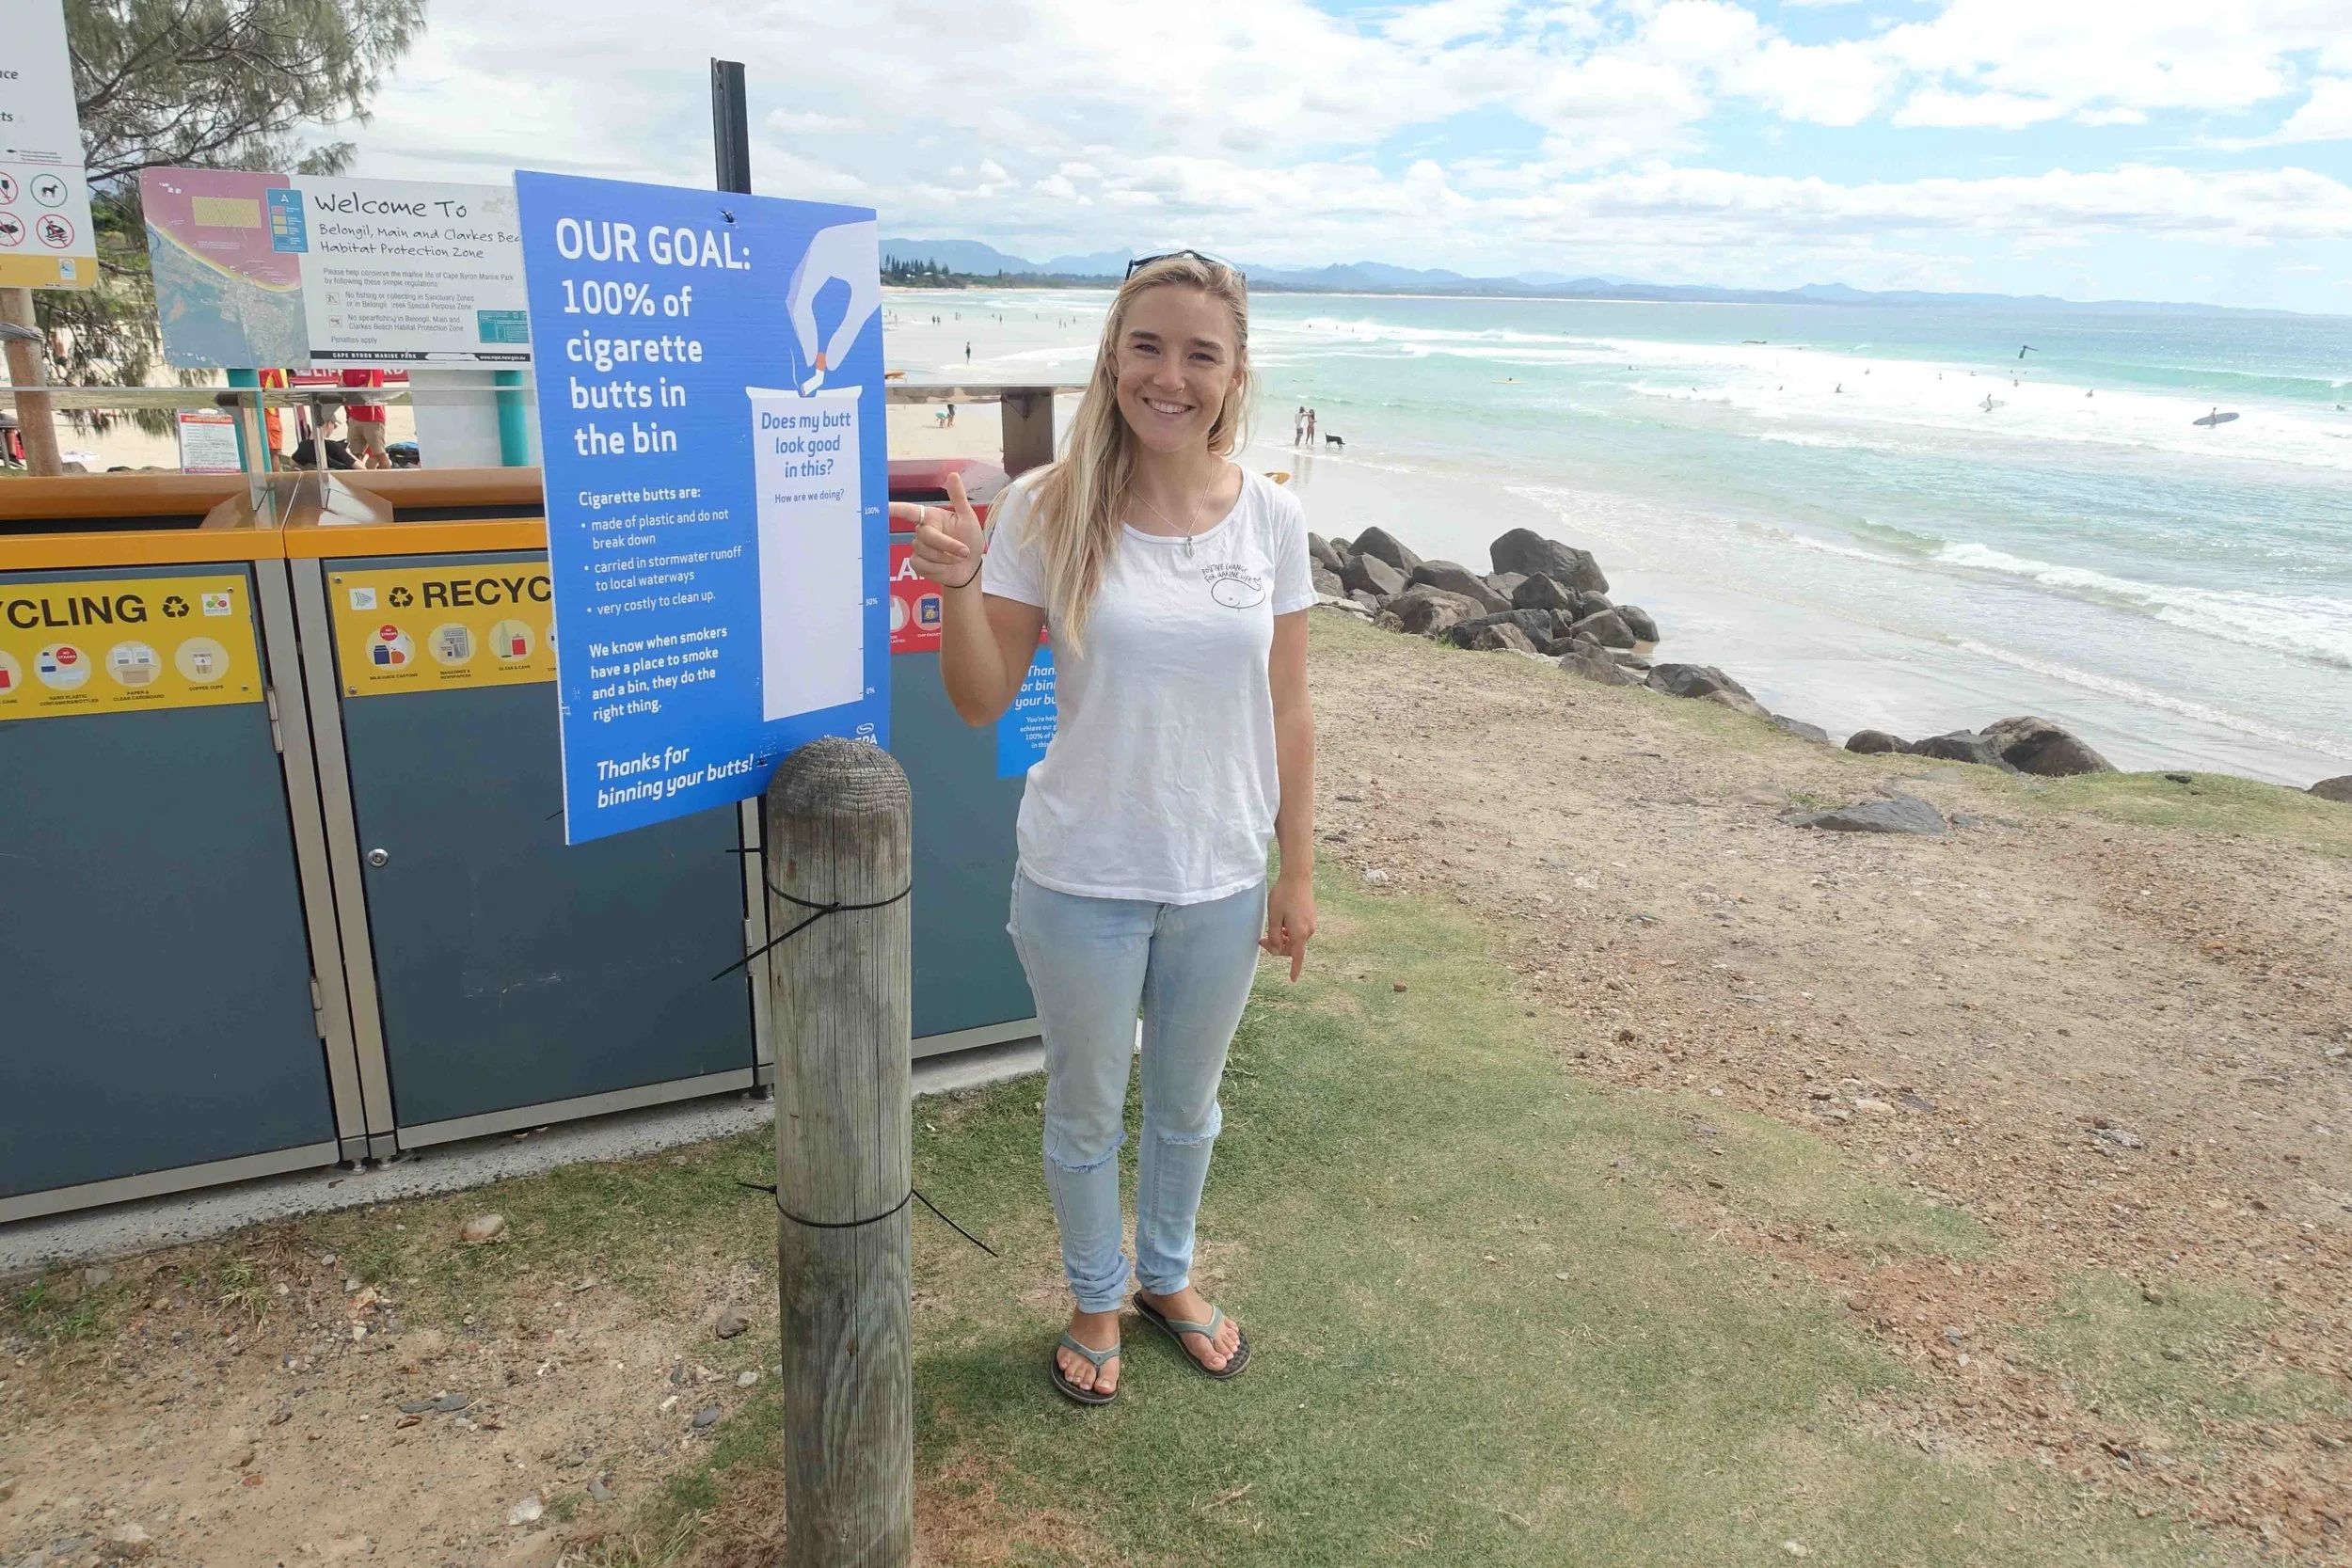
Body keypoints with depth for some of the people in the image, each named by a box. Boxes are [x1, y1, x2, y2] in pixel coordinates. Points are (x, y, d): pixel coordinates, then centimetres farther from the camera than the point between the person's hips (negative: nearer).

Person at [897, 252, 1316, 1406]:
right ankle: (1096, 1298, 46)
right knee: (1087, 1110, 18)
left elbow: (1287, 714, 0)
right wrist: (957, 589, -27)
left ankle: (1169, 1277, 51)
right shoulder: (1048, 510, -13)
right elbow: (981, 703, -9)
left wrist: (1297, 873, 2)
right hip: (1082, 879, -2)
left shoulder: (1271, 519, -6)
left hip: (1220, 880, 2)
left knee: (1188, 1104, 23)